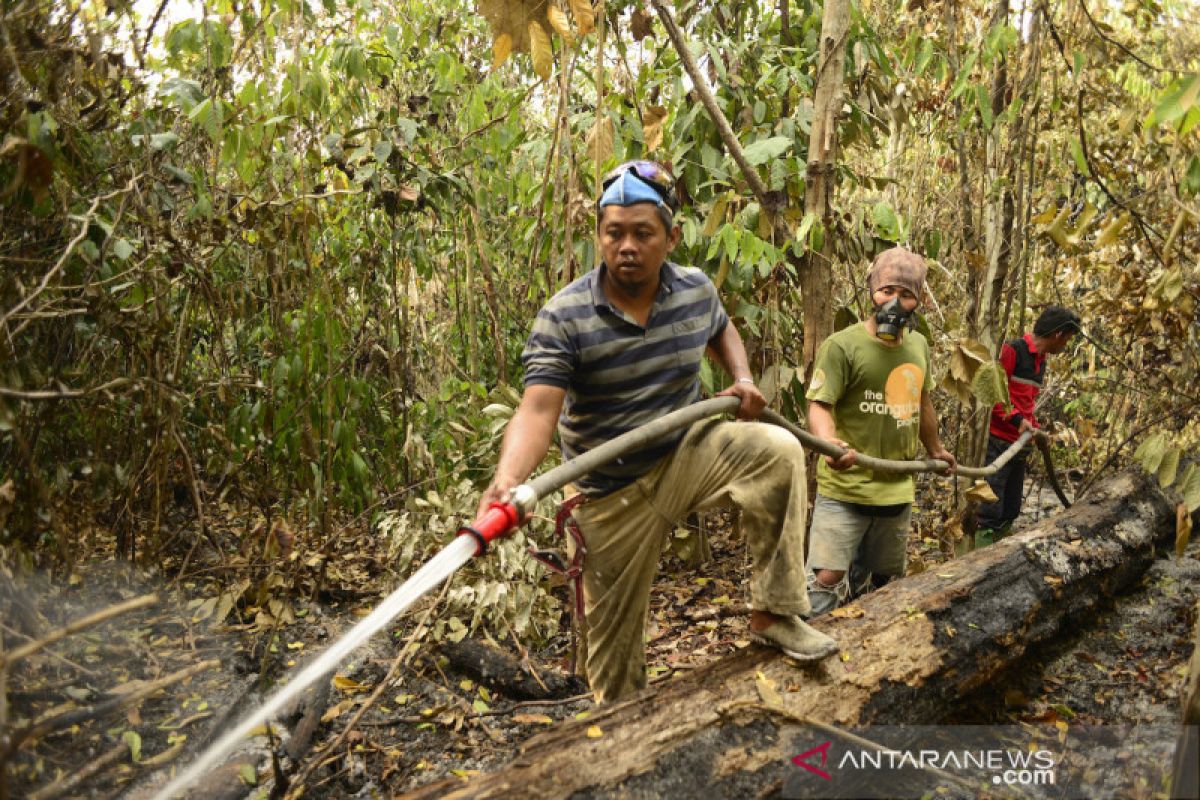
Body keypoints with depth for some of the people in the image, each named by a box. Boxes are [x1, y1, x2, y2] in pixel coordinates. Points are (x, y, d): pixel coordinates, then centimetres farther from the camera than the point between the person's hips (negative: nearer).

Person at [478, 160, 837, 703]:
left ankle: (774, 614, -11)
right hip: (614, 490, -2)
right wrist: (507, 480, -47)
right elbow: (538, 409, -29)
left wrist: (742, 378, 0)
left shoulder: (697, 290, -5)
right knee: (614, 636, 7)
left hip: (686, 455, 3)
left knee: (777, 450, -23)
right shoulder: (564, 316, -19)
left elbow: (721, 330, 19)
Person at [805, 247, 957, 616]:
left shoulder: (919, 346, 8)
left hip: (898, 490, 7)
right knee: (826, 577, -14)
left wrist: (936, 449, 34)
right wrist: (830, 442, -41)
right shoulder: (842, 345, -13)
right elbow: (819, 406, -21)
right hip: (845, 488, -6)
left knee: (881, 581, 15)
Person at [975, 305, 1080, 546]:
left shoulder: (1041, 361, 18)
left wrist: (1035, 428, 13)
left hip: (1019, 445, 9)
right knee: (990, 513, -10)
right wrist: (1017, 419, -20)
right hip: (997, 442, -9)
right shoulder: (1012, 350, -9)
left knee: (1010, 513, 12)